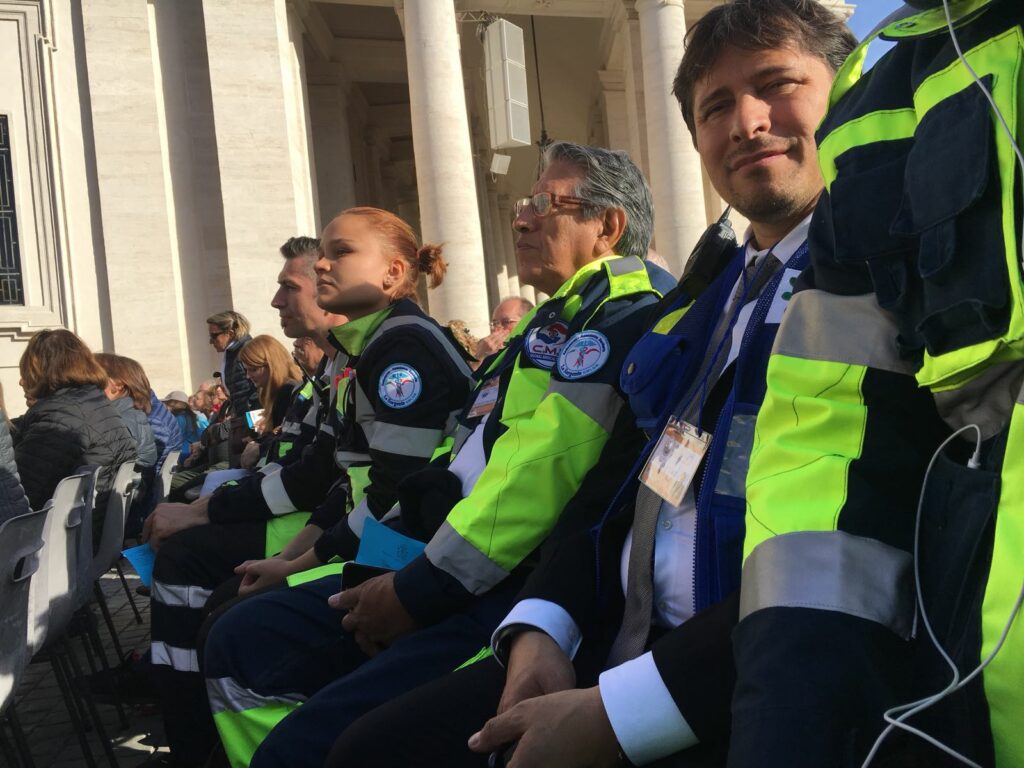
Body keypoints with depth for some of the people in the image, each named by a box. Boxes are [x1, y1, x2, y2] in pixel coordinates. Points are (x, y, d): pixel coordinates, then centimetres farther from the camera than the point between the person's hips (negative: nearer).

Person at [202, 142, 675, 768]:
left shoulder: (625, 313, -9)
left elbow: (541, 469, -21)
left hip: (521, 586, -10)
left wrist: (415, 593, -15)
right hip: (441, 566, 10)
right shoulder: (549, 318, 24)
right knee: (244, 641, 6)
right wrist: (321, 555, 20)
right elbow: (458, 460, 24)